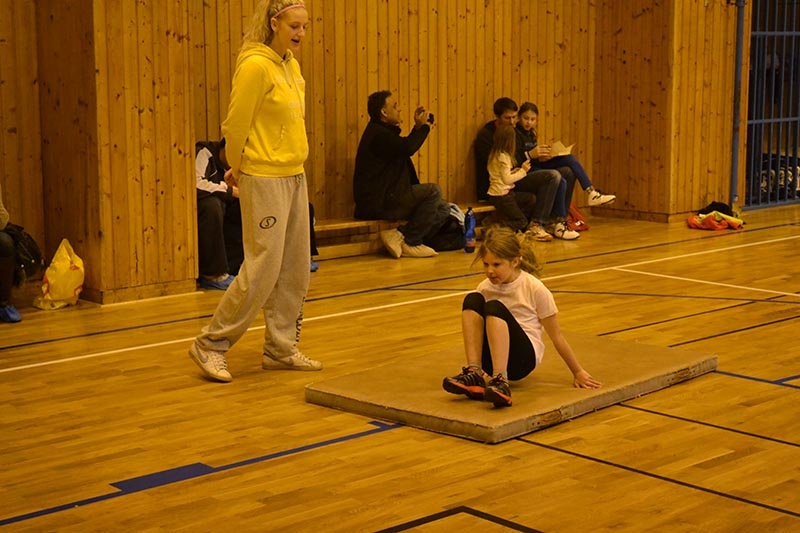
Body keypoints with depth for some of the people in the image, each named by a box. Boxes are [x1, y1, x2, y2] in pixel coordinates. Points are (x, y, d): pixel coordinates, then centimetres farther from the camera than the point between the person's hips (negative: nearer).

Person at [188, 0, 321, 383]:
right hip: (265, 179, -8)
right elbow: (235, 126, -13)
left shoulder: (291, 64, 10)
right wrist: (238, 168, 1)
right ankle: (211, 344, 6)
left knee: (295, 269, 10)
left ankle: (281, 348, 21)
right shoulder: (255, 65, -15)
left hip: (295, 176, 8)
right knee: (262, 268, -7)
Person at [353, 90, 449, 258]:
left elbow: (404, 147, 31)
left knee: (442, 210, 5)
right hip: (378, 203, -10)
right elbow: (407, 148, -27)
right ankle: (409, 241, -12)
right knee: (433, 191, -17)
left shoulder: (381, 131, 20)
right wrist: (422, 126, -10)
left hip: (383, 198, 10)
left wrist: (417, 127, 20)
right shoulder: (377, 133, -14)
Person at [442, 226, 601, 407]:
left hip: (523, 358, -3)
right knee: (472, 300, -20)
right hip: (491, 360, 4)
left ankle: (501, 382, -44)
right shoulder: (485, 288, 2)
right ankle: (474, 373, -30)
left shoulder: (534, 289, -8)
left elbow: (556, 336, 0)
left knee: (494, 307, -30)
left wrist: (578, 372, 7)